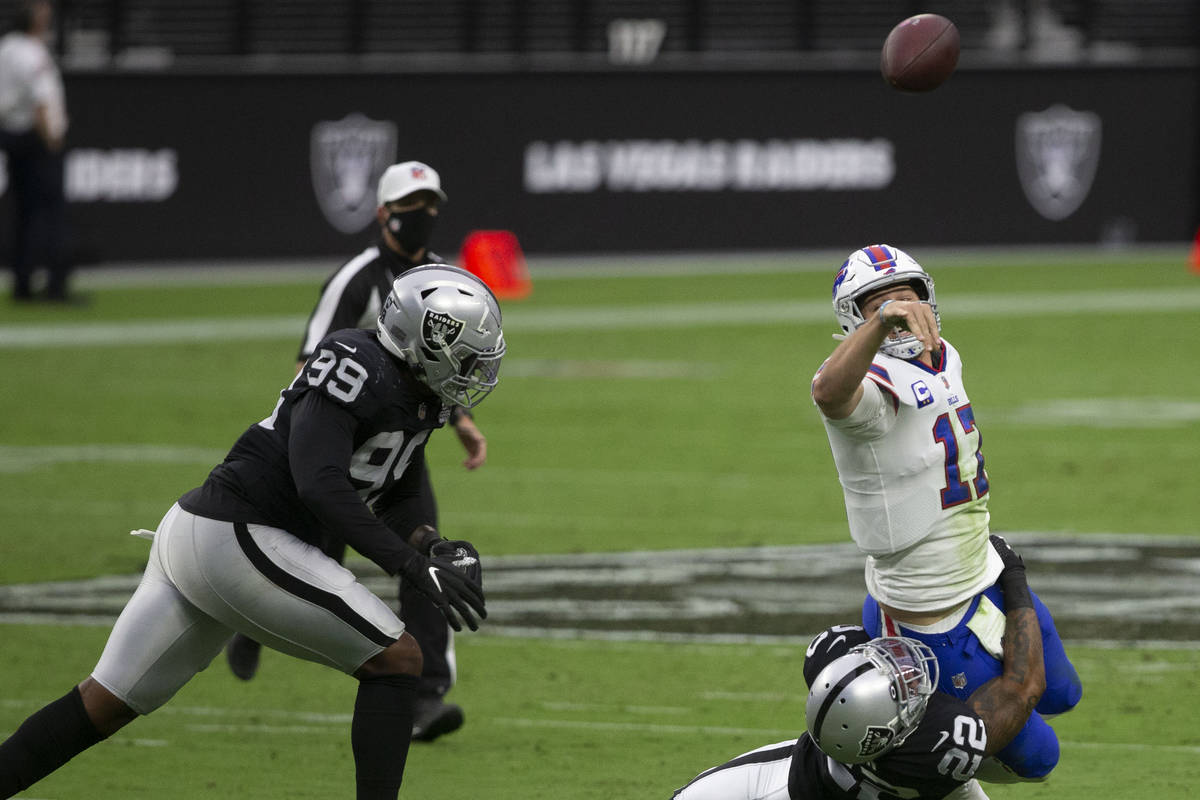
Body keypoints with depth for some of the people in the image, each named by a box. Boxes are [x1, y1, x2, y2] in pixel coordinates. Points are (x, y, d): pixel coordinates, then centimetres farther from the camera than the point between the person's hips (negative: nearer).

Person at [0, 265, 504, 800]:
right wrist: (414, 566, -27)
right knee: (396, 659, -8)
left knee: (104, 706, 13)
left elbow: (395, 513, 20)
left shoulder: (415, 403, 13)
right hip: (236, 539, -10)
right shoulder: (359, 368, -16)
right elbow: (320, 486, -26)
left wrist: (435, 550, -1)